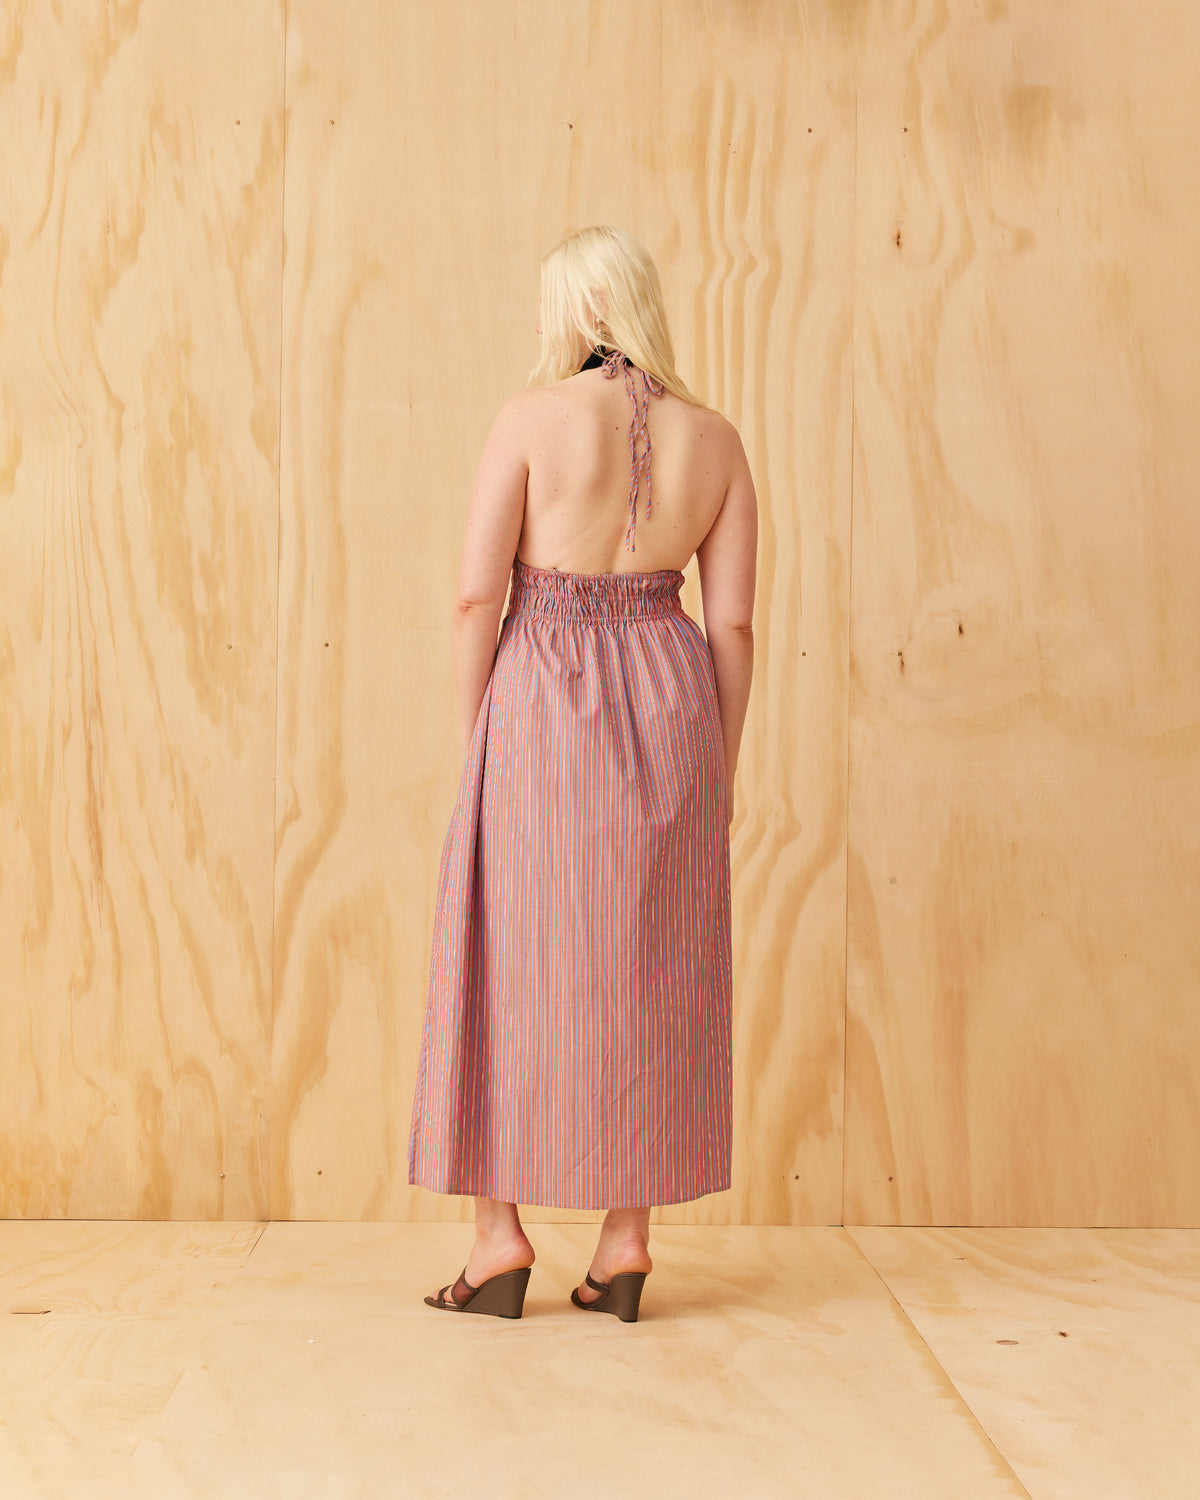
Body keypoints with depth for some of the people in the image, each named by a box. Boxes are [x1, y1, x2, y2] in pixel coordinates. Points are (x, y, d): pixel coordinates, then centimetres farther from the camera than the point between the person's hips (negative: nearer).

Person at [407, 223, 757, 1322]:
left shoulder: (531, 417, -6)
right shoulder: (715, 440, 4)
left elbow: (478, 594, -10)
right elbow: (733, 623, 2)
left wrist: (474, 738, 0)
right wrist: (720, 770, 9)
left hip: (543, 704, -3)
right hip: (668, 703, 3)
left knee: (514, 968, 7)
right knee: (646, 979, 9)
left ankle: (502, 1236, 11)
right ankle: (628, 1241, 13)